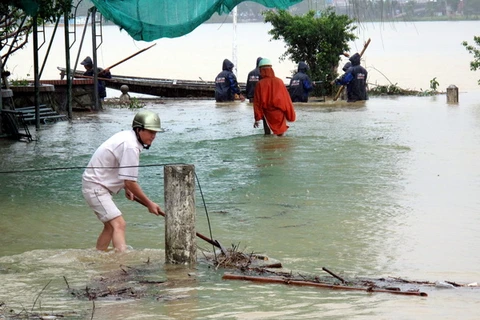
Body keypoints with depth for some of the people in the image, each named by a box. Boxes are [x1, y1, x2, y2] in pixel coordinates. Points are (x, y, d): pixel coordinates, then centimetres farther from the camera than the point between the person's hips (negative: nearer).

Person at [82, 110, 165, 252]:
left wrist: (127, 188, 21)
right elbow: (130, 182, -22)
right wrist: (149, 204, -12)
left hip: (96, 184, 11)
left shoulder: (126, 135, 8)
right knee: (119, 224, -21)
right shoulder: (131, 147, -23)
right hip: (95, 187, -11)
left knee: (110, 226, 19)